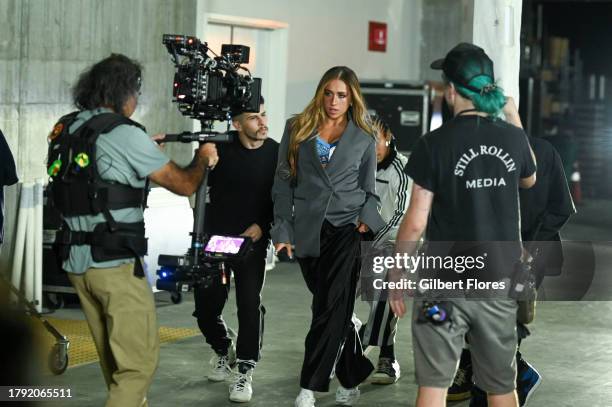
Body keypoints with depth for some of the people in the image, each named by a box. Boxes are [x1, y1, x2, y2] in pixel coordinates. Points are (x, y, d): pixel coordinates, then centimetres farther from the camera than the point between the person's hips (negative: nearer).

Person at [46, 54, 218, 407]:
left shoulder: (66, 129, 9)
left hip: (77, 262, 8)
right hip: (115, 264, -8)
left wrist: (146, 149, 26)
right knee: (140, 363, -3)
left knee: (115, 360, 18)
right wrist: (203, 158, 15)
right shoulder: (126, 134, -12)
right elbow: (184, 185, -4)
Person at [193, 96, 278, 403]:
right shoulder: (220, 149, -5)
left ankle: (245, 371, 0)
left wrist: (263, 225, -9)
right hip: (214, 238, 1)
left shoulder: (277, 154, -3)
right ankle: (223, 351, 34)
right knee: (205, 305, 6)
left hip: (252, 240, -1)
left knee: (250, 303, -12)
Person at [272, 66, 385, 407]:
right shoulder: (298, 129, 9)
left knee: (330, 309, -11)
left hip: (347, 229, -2)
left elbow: (370, 191, 14)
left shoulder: (364, 139, 8)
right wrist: (283, 230, 1)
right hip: (308, 231, 2)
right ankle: (353, 378, 23)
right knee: (331, 308, 9)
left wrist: (366, 219, -5)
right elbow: (284, 182, 8)